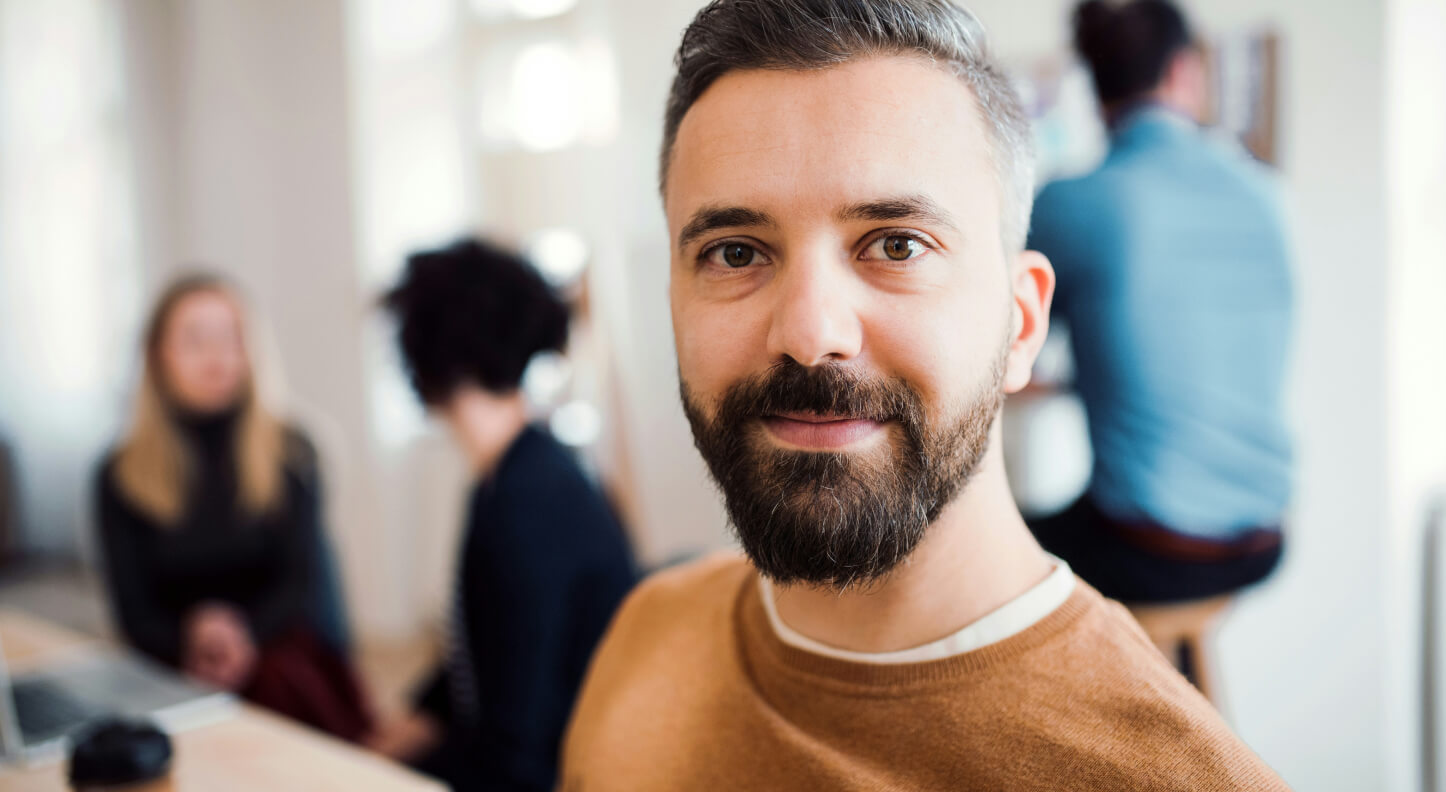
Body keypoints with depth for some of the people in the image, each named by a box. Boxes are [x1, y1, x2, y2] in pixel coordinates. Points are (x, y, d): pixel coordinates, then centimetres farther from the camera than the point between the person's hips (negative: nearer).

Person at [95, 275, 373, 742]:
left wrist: (246, 633, -20)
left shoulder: (290, 455, 9)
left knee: (285, 682, -32)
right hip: (173, 668, 0)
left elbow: (303, 586, 2)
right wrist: (192, 646, -19)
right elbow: (135, 614, 4)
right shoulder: (121, 476, 9)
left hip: (274, 646, 1)